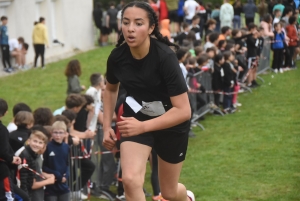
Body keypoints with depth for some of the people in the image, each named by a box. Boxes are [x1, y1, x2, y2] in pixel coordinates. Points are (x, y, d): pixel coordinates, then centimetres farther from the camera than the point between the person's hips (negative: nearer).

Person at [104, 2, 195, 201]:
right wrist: (107, 127, 1)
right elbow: (111, 89, 8)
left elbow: (183, 111, -32)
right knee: (130, 180, -23)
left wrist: (142, 126, -39)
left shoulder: (165, 57, -30)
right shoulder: (117, 57, -17)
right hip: (137, 117, 2)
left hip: (172, 123, -2)